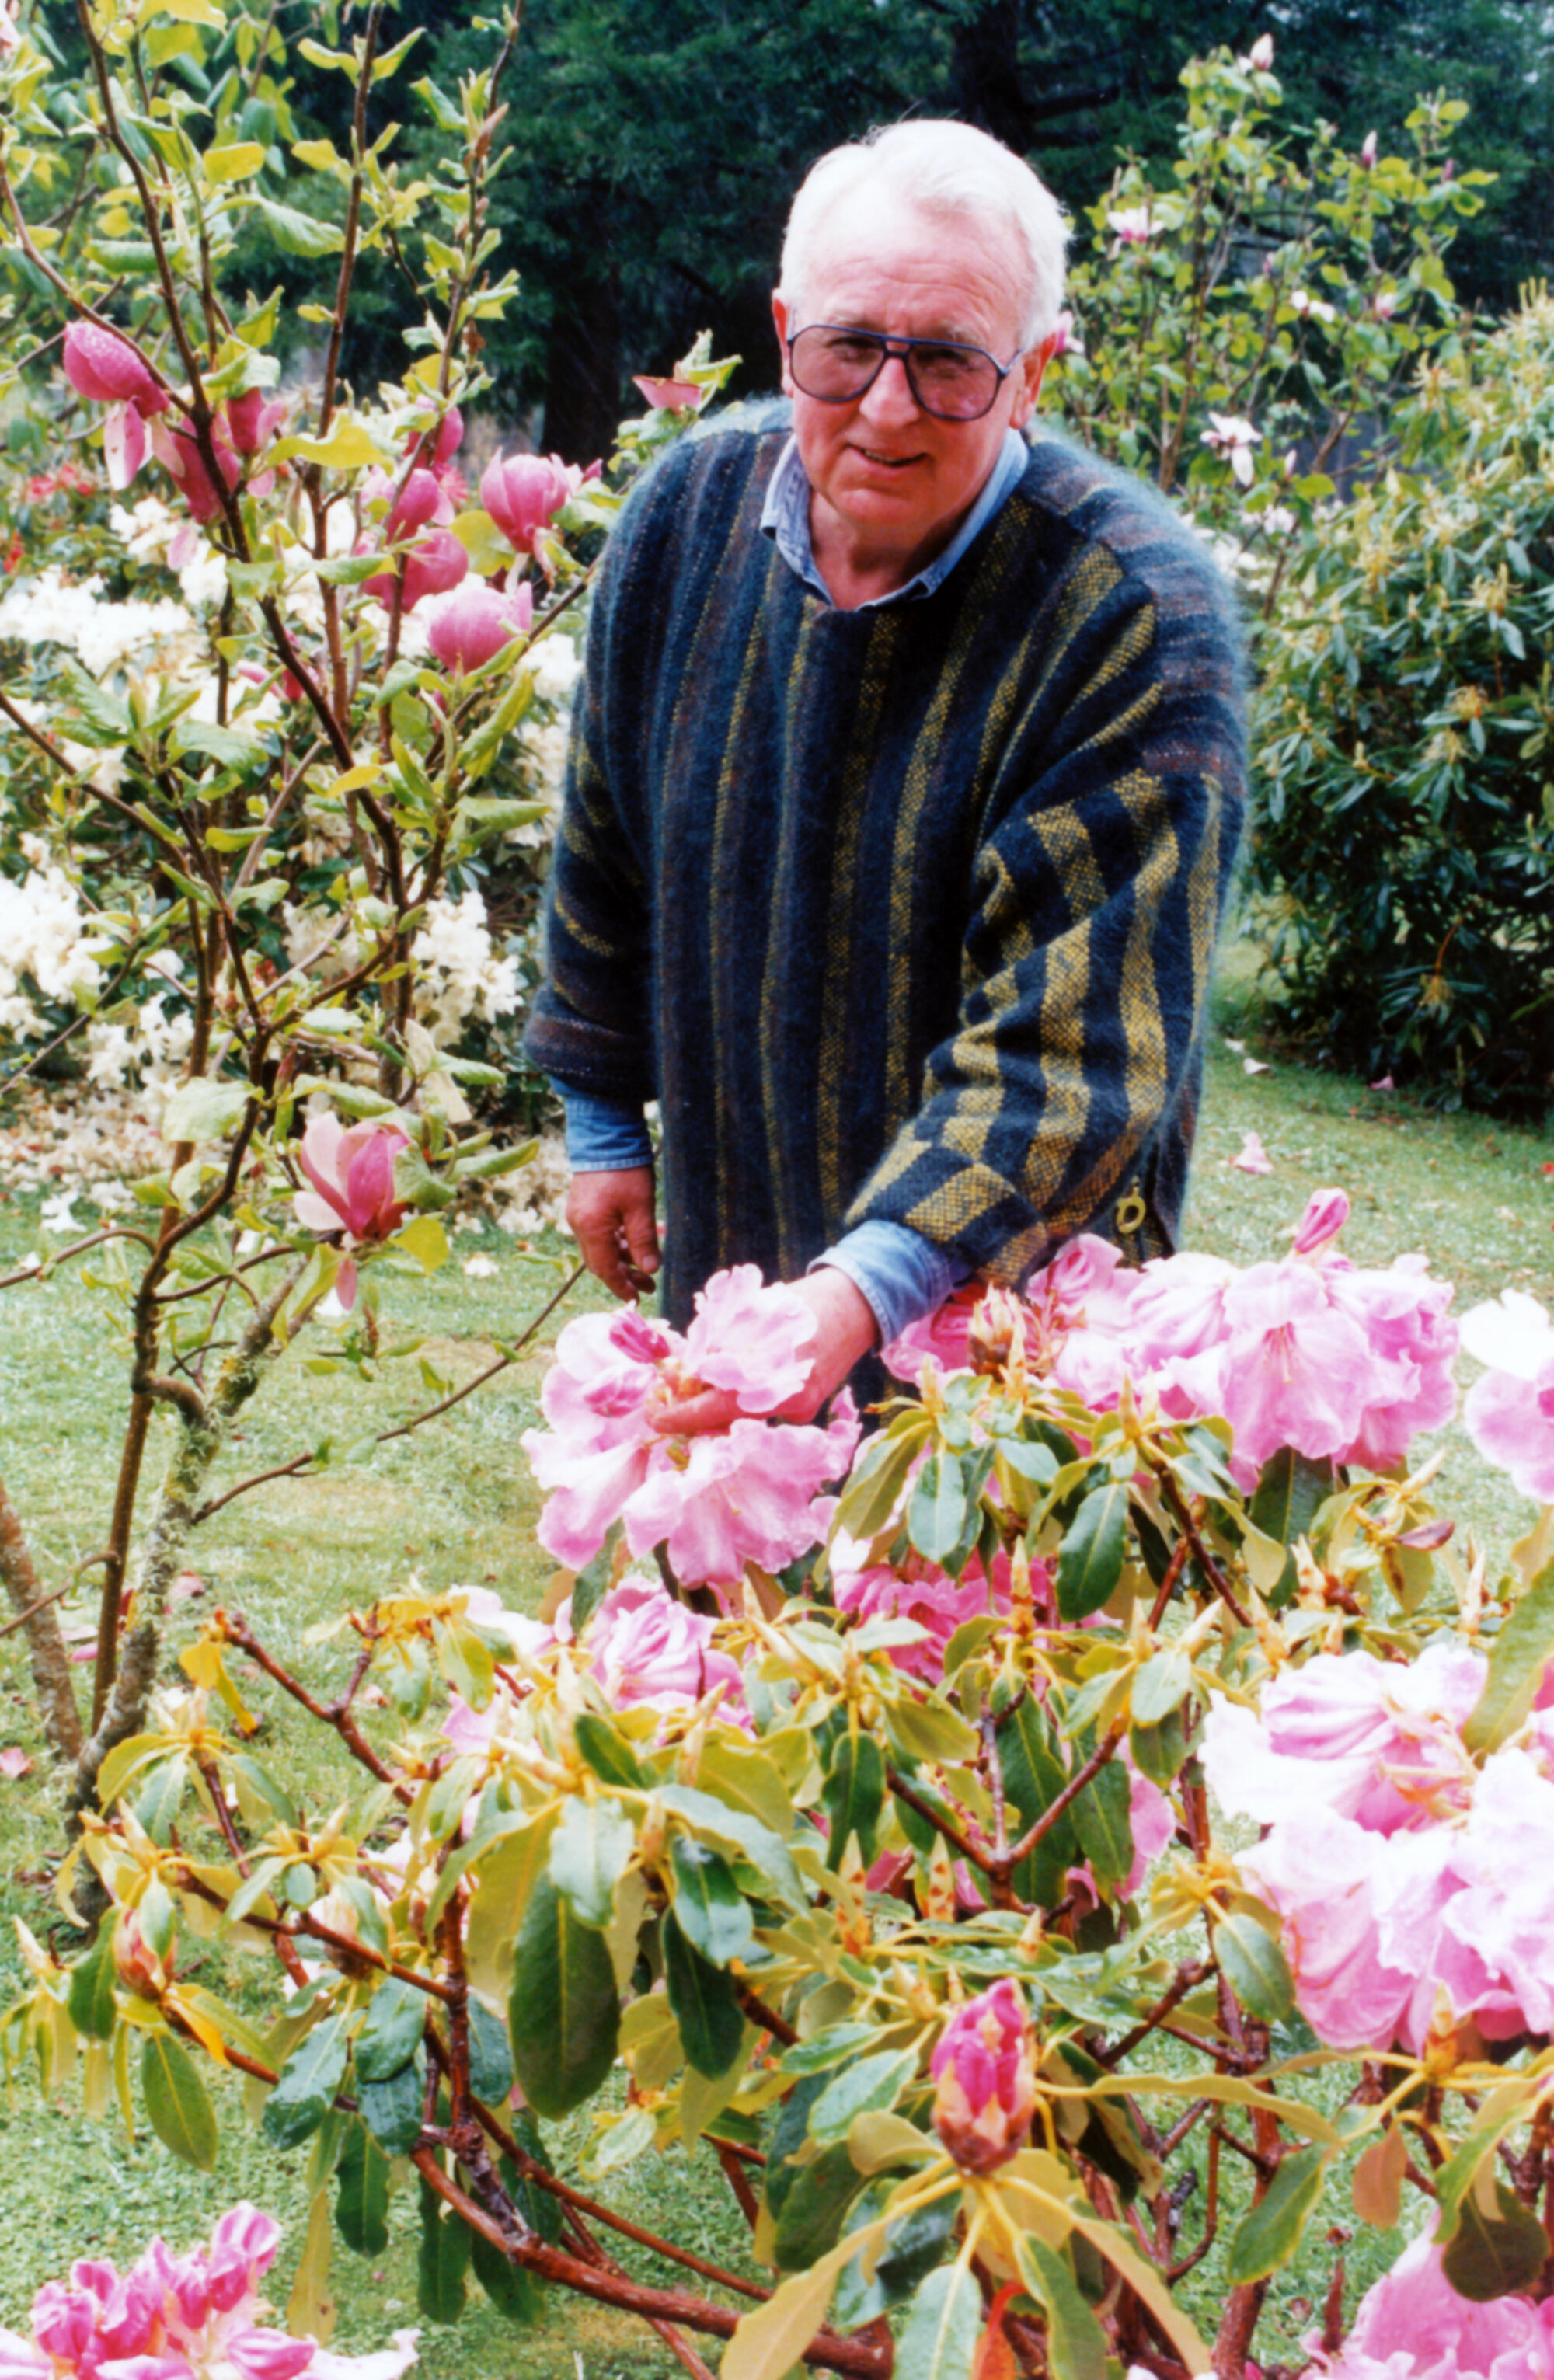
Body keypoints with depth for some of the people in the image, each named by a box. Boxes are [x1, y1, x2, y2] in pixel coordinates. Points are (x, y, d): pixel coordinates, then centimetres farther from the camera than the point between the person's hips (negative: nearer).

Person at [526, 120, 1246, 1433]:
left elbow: (1079, 1043, -29)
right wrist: (605, 1123, 15)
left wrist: (875, 1279, -42)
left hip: (1006, 1294, -5)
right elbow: (609, 858, 9)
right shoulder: (691, 508, -6)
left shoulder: (1137, 613, -24)